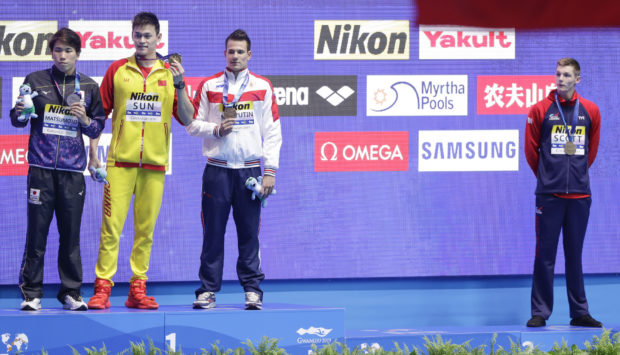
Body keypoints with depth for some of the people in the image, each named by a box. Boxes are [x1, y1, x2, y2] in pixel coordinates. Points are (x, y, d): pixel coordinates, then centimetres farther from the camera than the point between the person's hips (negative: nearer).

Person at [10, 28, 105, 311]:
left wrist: (85, 120, -7)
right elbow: (18, 121, 11)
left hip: (73, 171, 1)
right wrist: (20, 112, -11)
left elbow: (98, 128, 14)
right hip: (41, 169, -1)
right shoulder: (35, 81, 7)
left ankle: (71, 293, 11)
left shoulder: (89, 88, 10)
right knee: (36, 232, -3)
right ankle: (31, 294, 3)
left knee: (71, 235, 2)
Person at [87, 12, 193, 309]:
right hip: (121, 160, -2)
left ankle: (138, 288, 10)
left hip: (155, 162, 2)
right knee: (112, 225, -7)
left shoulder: (170, 72, 9)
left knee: (146, 228, 4)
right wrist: (93, 153, 1)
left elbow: (187, 118, 4)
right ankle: (102, 287, -6)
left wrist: (178, 85, -10)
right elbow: (99, 114, 8)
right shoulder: (118, 70, 6)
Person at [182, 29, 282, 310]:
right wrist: (216, 129, -11)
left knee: (249, 232, 1)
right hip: (217, 169, 0)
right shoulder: (209, 86, 7)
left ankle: (252, 289, 7)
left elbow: (272, 132, 5)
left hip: (250, 170, 0)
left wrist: (270, 171, -2)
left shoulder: (263, 87, 7)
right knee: (213, 231, 0)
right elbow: (192, 124, 9)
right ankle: (208, 289, 6)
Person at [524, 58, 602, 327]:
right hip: (549, 194, -2)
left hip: (579, 194, 2)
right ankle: (540, 312, 2)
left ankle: (580, 313, 13)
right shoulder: (541, 110, 0)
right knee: (545, 254, -1)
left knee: (575, 255, 9)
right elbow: (531, 148, 7)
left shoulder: (590, 111, 6)